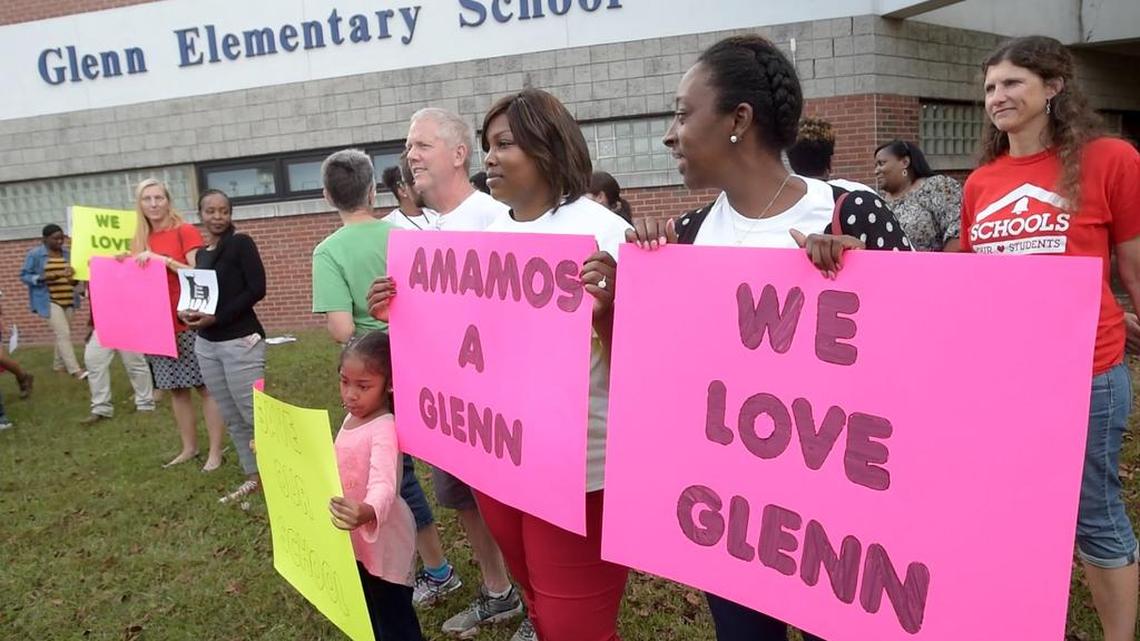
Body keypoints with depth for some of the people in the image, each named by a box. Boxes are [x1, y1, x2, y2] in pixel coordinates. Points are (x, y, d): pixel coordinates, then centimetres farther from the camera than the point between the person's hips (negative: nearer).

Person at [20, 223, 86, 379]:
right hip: (50, 301, -5)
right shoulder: (34, 254, -5)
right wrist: (43, 278, -20)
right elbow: (24, 275, -3)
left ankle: (59, 364, 29)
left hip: (68, 300, 5)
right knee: (63, 334, -11)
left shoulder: (67, 253, 8)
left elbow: (73, 273, 18)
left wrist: (74, 277, -6)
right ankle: (75, 369, -12)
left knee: (64, 333, 13)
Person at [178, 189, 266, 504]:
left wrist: (217, 317, -18)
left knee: (254, 414, -8)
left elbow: (257, 289, -15)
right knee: (232, 417, 12)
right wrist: (186, 311, -4)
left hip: (240, 341, -7)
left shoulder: (241, 243, -7)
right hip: (206, 344, 7)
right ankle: (254, 476, 22)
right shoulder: (201, 252, 13)